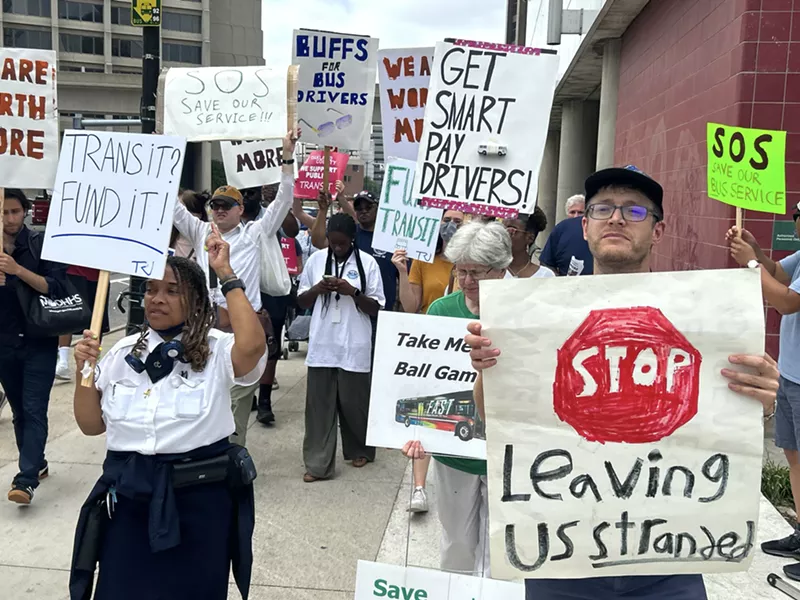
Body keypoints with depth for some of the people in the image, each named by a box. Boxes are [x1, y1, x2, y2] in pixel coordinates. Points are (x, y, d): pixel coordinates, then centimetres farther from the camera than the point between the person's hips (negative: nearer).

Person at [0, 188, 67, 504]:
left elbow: (56, 287, -14)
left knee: (34, 409, -8)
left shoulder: (42, 243, -5)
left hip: (40, 341, -4)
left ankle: (26, 478, -10)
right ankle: (36, 464, 29)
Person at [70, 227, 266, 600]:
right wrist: (84, 372, -6)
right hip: (129, 497, 4)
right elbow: (92, 425, 10)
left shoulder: (216, 351, -8)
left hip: (200, 496, -4)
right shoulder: (123, 352, 6)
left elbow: (252, 346, -33)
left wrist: (226, 274, -26)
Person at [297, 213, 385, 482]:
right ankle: (318, 464, 10)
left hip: (354, 346, -2)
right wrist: (317, 289, -9)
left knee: (353, 401, 9)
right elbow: (301, 301, 10)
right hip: (322, 344, 3)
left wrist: (353, 292, -17)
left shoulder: (367, 262, -3)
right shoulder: (316, 260, 5)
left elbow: (376, 308, -2)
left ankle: (360, 450, 32)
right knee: (319, 404, 4)